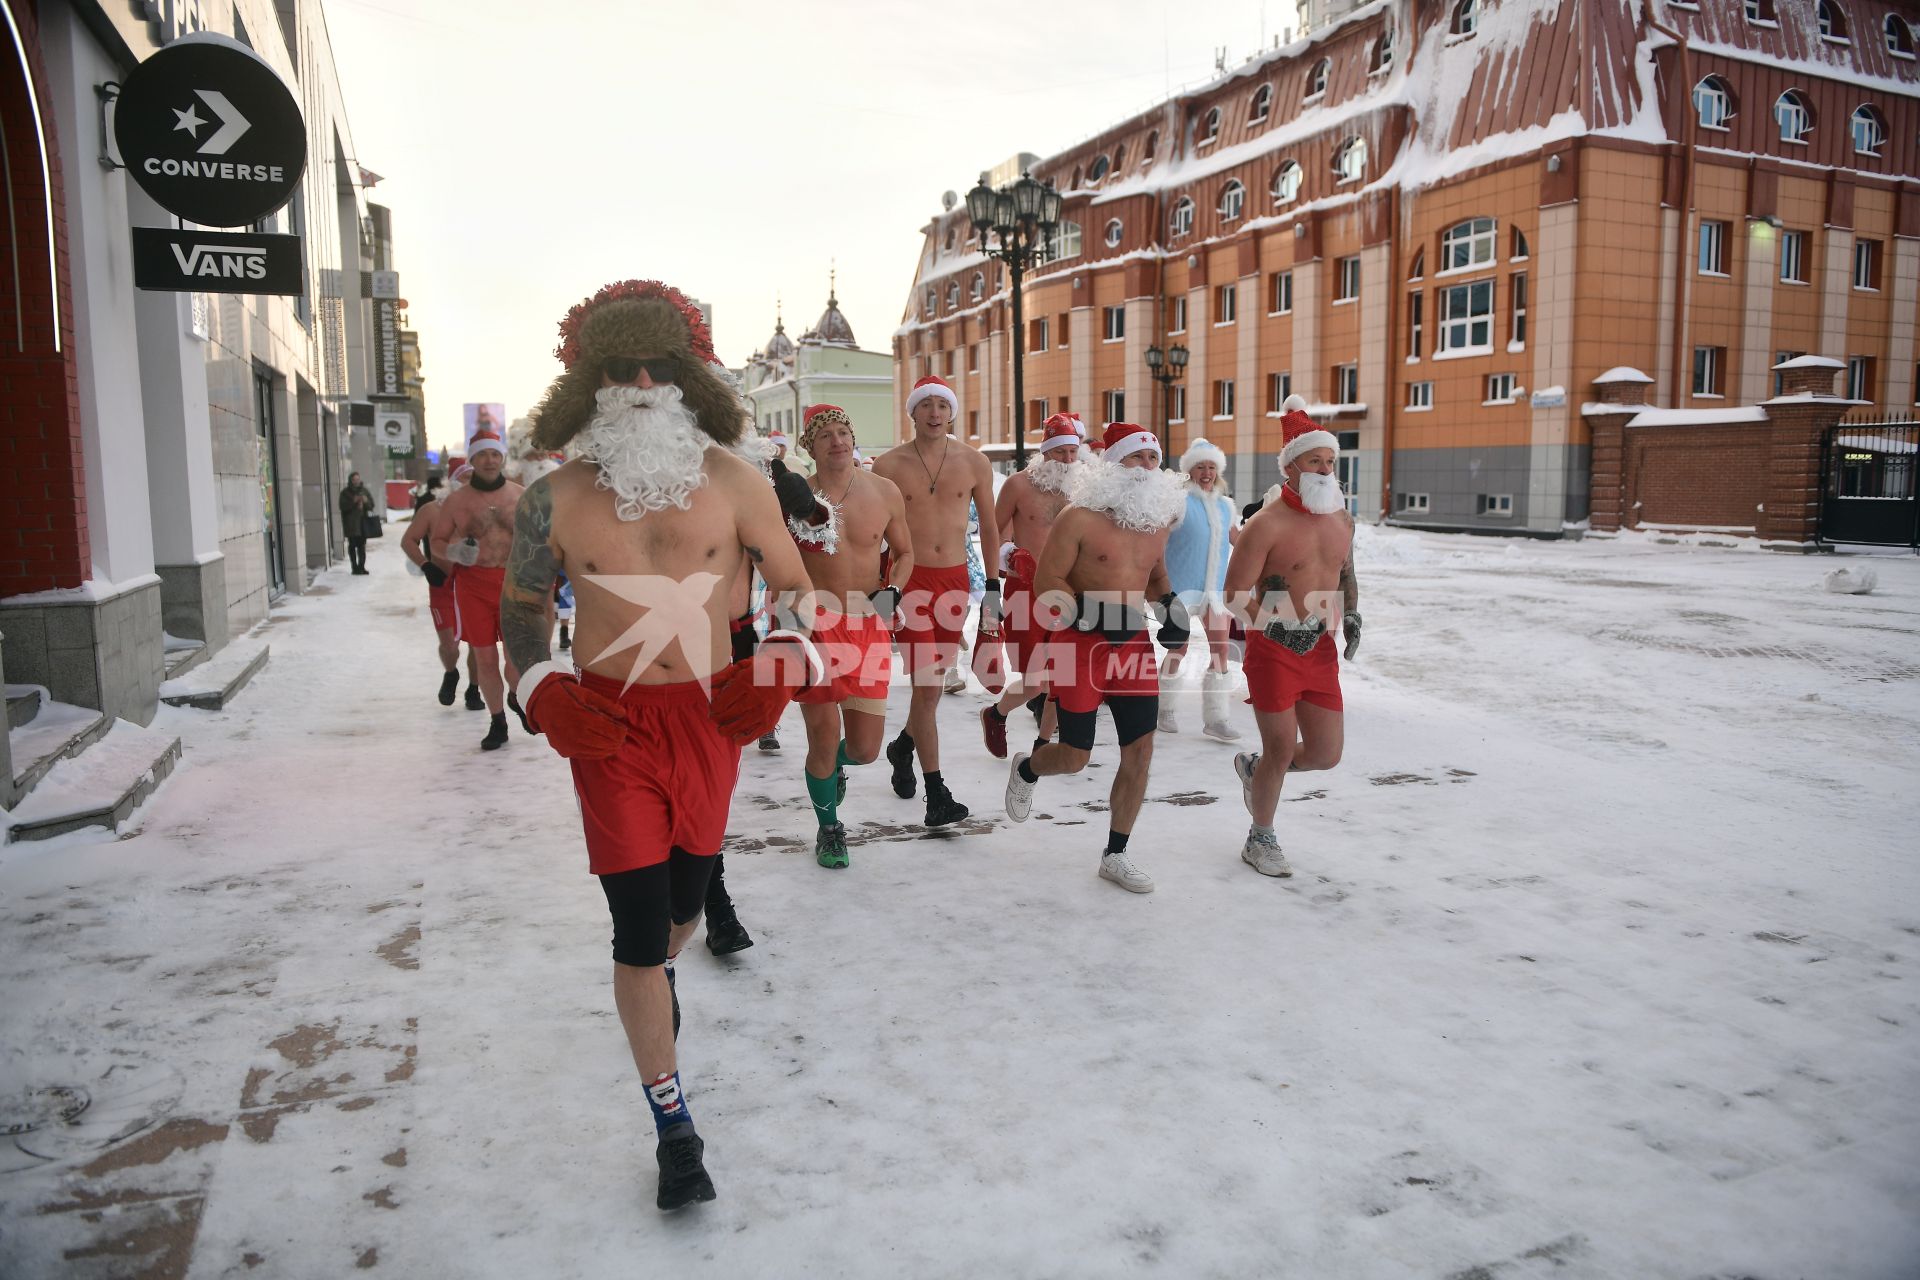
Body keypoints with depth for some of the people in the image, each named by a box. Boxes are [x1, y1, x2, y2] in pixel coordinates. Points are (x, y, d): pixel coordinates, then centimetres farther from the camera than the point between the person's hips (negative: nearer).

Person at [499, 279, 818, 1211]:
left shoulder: (733, 483, -4)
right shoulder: (556, 499, -4)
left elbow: (793, 588, 7)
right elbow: (521, 606, 10)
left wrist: (780, 671, -10)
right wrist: (542, 690, -6)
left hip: (712, 714, 2)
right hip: (610, 722, -1)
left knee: (688, 887, 19)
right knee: (638, 916, -3)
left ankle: (657, 976, 57)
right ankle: (673, 1126, 12)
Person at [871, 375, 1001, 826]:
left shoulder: (973, 462, 4)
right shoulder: (889, 465, -2)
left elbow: (989, 527, 12)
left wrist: (993, 587, 9)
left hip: (955, 579, 3)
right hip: (909, 579, -3)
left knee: (933, 679, 12)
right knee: (926, 685, -10)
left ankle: (904, 746, 42)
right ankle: (936, 793, -5)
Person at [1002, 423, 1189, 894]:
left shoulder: (1156, 525, 9)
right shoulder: (1079, 518, -11)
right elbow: (1045, 583, -13)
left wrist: (1170, 605, 5)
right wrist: (1098, 614, -22)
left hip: (1134, 646, 6)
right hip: (1080, 645, -5)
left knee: (1140, 752, 1)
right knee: (1075, 758, 2)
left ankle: (1115, 855, 16)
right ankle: (1025, 769, 39)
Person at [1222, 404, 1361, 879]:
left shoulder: (1342, 520, 7)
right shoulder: (1267, 525, -15)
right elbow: (1234, 595, -13)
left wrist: (1351, 613, 7)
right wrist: (1272, 599, -29)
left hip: (1322, 651, 6)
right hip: (1274, 650, -6)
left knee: (1326, 753, 6)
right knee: (1281, 749, 2)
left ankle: (1254, 767, 37)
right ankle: (1260, 840, 24)